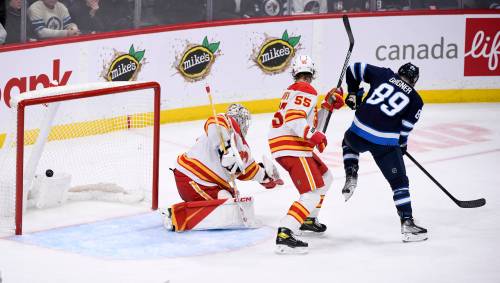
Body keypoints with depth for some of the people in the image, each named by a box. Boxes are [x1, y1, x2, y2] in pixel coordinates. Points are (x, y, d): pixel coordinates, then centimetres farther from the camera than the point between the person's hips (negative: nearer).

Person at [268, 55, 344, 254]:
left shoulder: (292, 90, 22)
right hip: (292, 148, -10)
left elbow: (312, 124, 23)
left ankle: (307, 220, 40)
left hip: (281, 146, 10)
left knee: (325, 178, 28)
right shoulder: (306, 91, -9)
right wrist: (314, 136, -24)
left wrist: (328, 104, 16)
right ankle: (284, 235, -31)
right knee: (313, 193, -18)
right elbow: (294, 120, -23)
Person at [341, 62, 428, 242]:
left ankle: (351, 176, 18)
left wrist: (353, 94, 25)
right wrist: (401, 144, 24)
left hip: (358, 132, 2)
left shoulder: (383, 74, 12)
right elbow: (405, 128, 5)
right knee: (399, 182, 9)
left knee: (349, 142, 39)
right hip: (385, 143, -2)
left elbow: (354, 69, 14)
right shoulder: (415, 100, 7)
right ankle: (407, 224, 3)